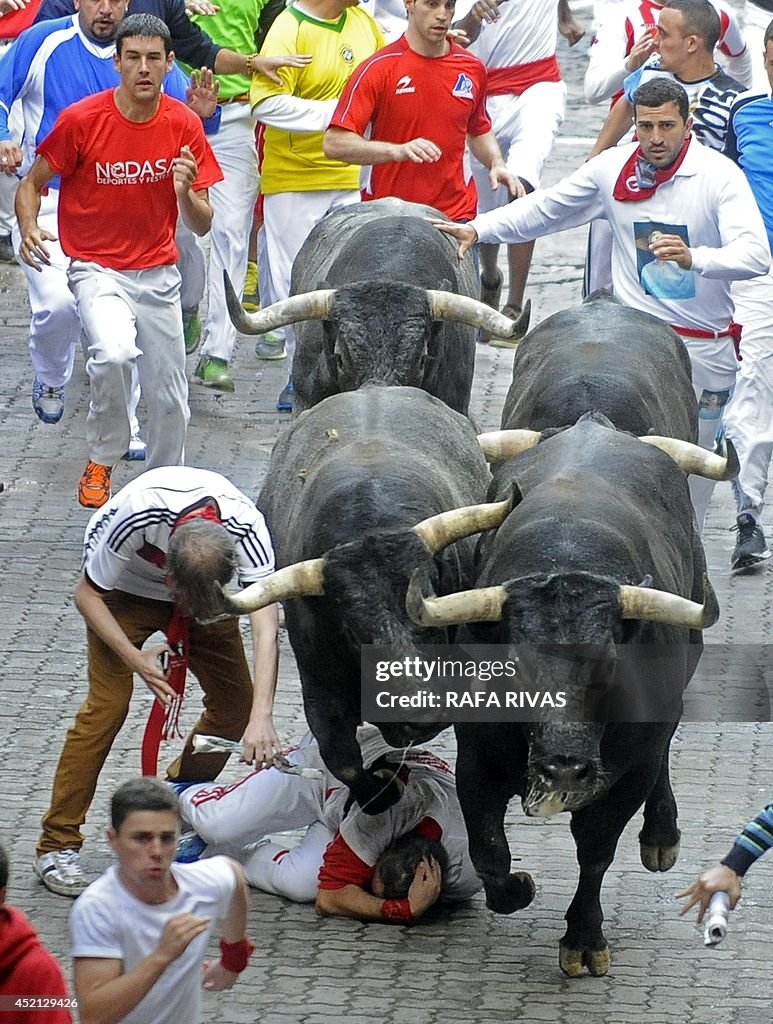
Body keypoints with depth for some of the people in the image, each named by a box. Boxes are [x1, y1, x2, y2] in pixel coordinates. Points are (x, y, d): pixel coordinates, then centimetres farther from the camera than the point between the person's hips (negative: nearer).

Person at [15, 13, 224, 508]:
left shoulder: (184, 125, -6)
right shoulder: (82, 120, -14)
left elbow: (201, 225, -3)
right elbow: (33, 183, -1)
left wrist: (185, 193, -26)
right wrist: (29, 230, -22)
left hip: (159, 273, 4)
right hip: (97, 269, -3)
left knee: (169, 399, 6)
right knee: (114, 352, -32)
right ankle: (101, 463, -8)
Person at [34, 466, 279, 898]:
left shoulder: (246, 528, -37)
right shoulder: (138, 515, -41)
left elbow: (266, 624, -43)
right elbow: (88, 595, -24)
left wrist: (262, 717, -53)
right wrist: (135, 658, -35)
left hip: (209, 587, 3)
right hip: (127, 590, -3)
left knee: (235, 703, -3)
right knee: (107, 705, -16)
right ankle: (58, 844, -11)